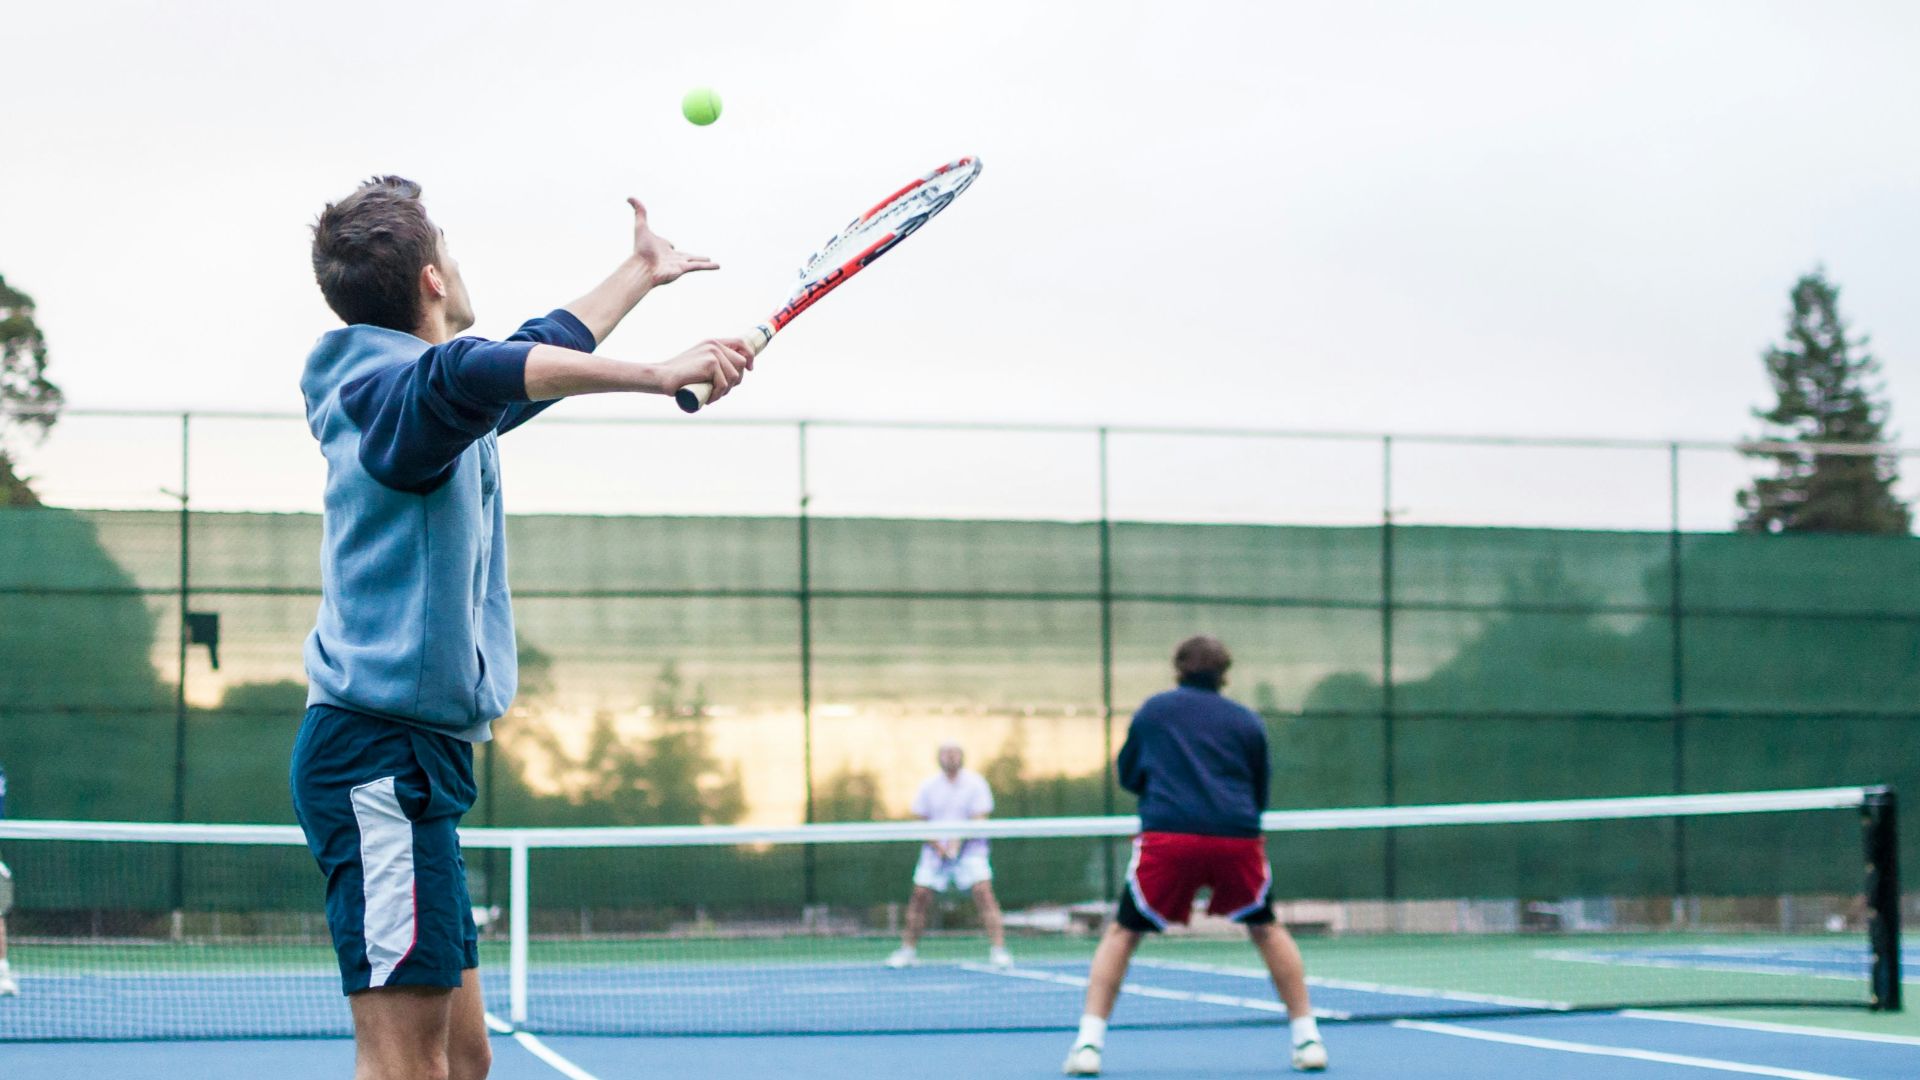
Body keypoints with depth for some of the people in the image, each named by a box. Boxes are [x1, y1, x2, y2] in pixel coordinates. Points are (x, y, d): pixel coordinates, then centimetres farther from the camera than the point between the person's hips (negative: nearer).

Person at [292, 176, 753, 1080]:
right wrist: (659, 375, -40)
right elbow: (473, 372, -36)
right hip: (381, 753, -10)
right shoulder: (393, 390, -12)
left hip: (411, 761, 10)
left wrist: (641, 273, 50)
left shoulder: (428, 403, 20)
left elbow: (537, 355, 38)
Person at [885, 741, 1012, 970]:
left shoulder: (975, 783, -4)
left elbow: (979, 820, -9)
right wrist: (936, 844, -12)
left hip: (969, 848, -2)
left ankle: (998, 950, -17)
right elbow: (920, 821, 5)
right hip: (936, 850, 2)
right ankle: (908, 950, 14)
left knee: (983, 890, -19)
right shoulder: (929, 786, 3)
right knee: (920, 895, -3)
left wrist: (959, 840, -24)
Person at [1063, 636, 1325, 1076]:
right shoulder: (1247, 721, 16)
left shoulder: (1154, 709, 15)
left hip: (1166, 835, -1)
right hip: (1237, 837, 1)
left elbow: (1127, 775, 25)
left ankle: (1088, 1042, -1)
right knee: (1265, 928, 22)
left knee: (1123, 932, 12)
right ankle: (1307, 1038, 18)